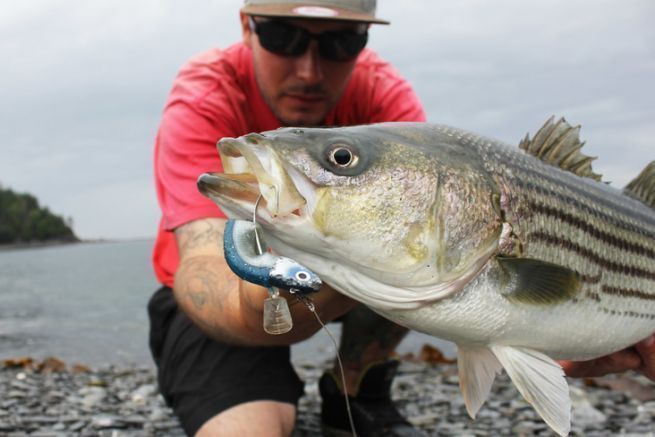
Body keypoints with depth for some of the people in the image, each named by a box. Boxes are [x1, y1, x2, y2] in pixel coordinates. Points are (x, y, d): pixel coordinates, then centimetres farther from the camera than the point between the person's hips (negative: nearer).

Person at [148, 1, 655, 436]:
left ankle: (356, 392, -4)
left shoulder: (380, 92, -17)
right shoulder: (203, 101, -25)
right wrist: (259, 311, -63)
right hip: (228, 296, -4)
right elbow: (203, 260, -39)